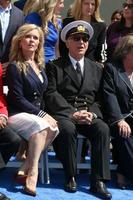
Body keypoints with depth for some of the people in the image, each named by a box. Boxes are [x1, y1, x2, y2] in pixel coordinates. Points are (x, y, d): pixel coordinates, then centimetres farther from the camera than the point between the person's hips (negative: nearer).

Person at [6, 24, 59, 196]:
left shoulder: (40, 65, 14)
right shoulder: (14, 67, -6)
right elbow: (18, 99, -13)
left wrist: (45, 114, -1)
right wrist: (42, 114, -18)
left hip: (38, 113, 6)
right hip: (17, 114, -6)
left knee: (54, 128, -26)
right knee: (41, 125, -35)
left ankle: (25, 168, -22)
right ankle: (33, 171, -32)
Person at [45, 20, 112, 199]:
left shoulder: (97, 69, 21)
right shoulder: (54, 66, 9)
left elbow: (99, 98, 13)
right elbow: (51, 94, -4)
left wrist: (92, 113, -10)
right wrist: (72, 113, -17)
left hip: (89, 114, 3)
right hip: (63, 113, -2)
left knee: (103, 129, -29)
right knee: (68, 129, -36)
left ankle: (98, 181, -27)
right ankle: (71, 177, -19)